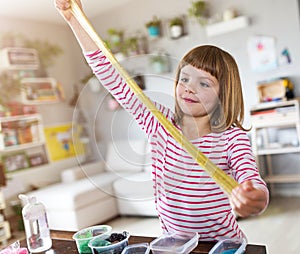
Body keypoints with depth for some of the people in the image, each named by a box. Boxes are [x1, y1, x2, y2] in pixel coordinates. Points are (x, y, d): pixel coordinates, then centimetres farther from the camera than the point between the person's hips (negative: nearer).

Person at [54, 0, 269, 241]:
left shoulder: (232, 137, -11)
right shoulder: (161, 123, -3)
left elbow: (252, 180, -26)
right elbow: (114, 81, -3)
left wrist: (256, 199, -51)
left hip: (223, 246, -1)